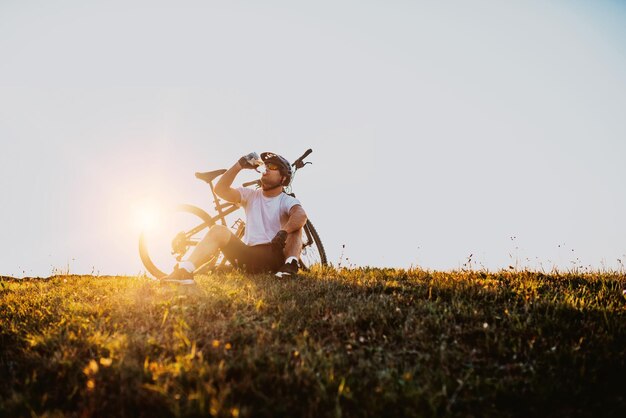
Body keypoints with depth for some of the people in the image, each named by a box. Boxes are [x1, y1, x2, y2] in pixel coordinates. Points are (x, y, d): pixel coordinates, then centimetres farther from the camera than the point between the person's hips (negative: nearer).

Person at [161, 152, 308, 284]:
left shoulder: (287, 201, 1)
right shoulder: (251, 195, 13)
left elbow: (301, 215, -23)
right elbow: (220, 189, -1)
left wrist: (283, 232, -42)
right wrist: (240, 165, -8)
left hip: (275, 256, -3)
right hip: (250, 255, 3)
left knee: (294, 225, -22)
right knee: (218, 230, -16)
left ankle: (290, 266, -42)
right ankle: (184, 271, -32)